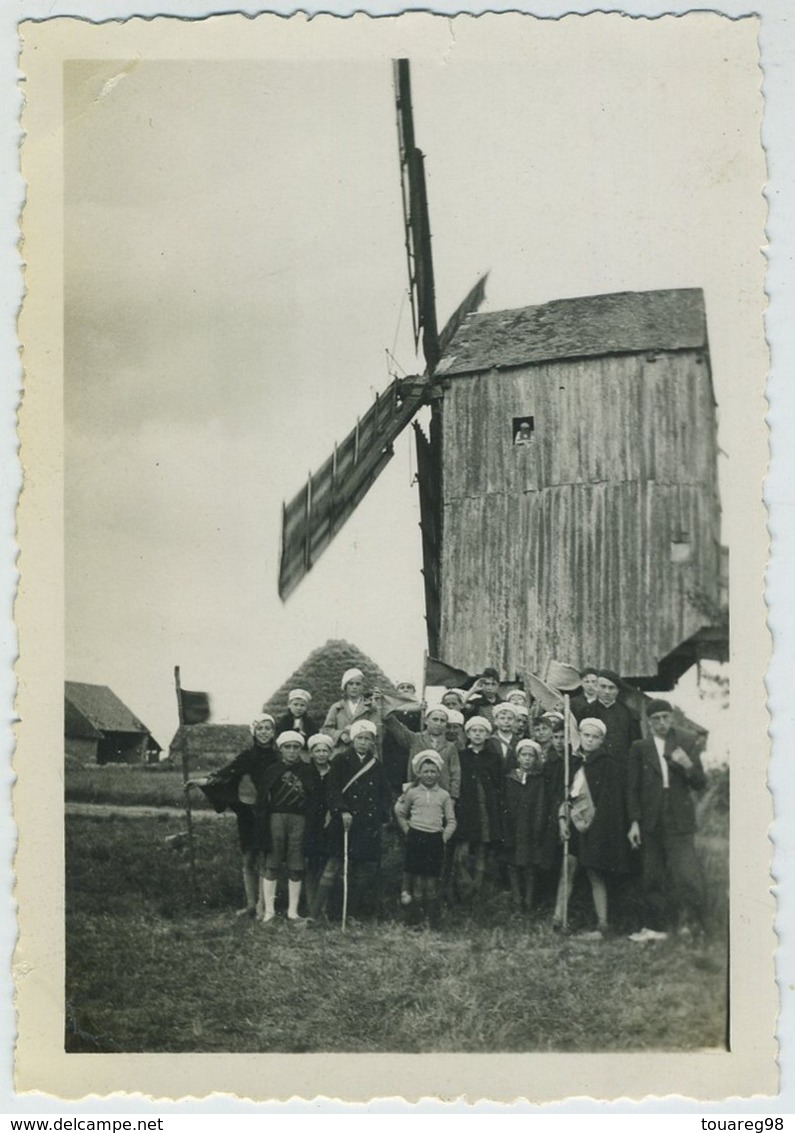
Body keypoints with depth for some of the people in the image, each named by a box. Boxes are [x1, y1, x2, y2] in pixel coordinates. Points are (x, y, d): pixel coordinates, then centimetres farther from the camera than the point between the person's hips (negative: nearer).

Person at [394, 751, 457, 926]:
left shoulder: (444, 795, 6)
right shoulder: (412, 793, 5)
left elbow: (451, 821, 10)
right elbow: (400, 813, 17)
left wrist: (444, 837, 0)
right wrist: (407, 830, 8)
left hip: (435, 839, 0)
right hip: (416, 838, 0)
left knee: (432, 881, -1)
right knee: (417, 880, 0)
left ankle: (431, 921, 5)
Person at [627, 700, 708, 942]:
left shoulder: (687, 743, 5)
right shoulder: (640, 748, 7)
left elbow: (700, 784, 4)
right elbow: (634, 789, 8)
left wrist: (689, 766, -16)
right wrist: (634, 822, 2)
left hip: (679, 821, -2)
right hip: (651, 822, 2)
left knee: (686, 873, -12)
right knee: (652, 878, 6)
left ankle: (692, 922, -1)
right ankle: (655, 926, 16)